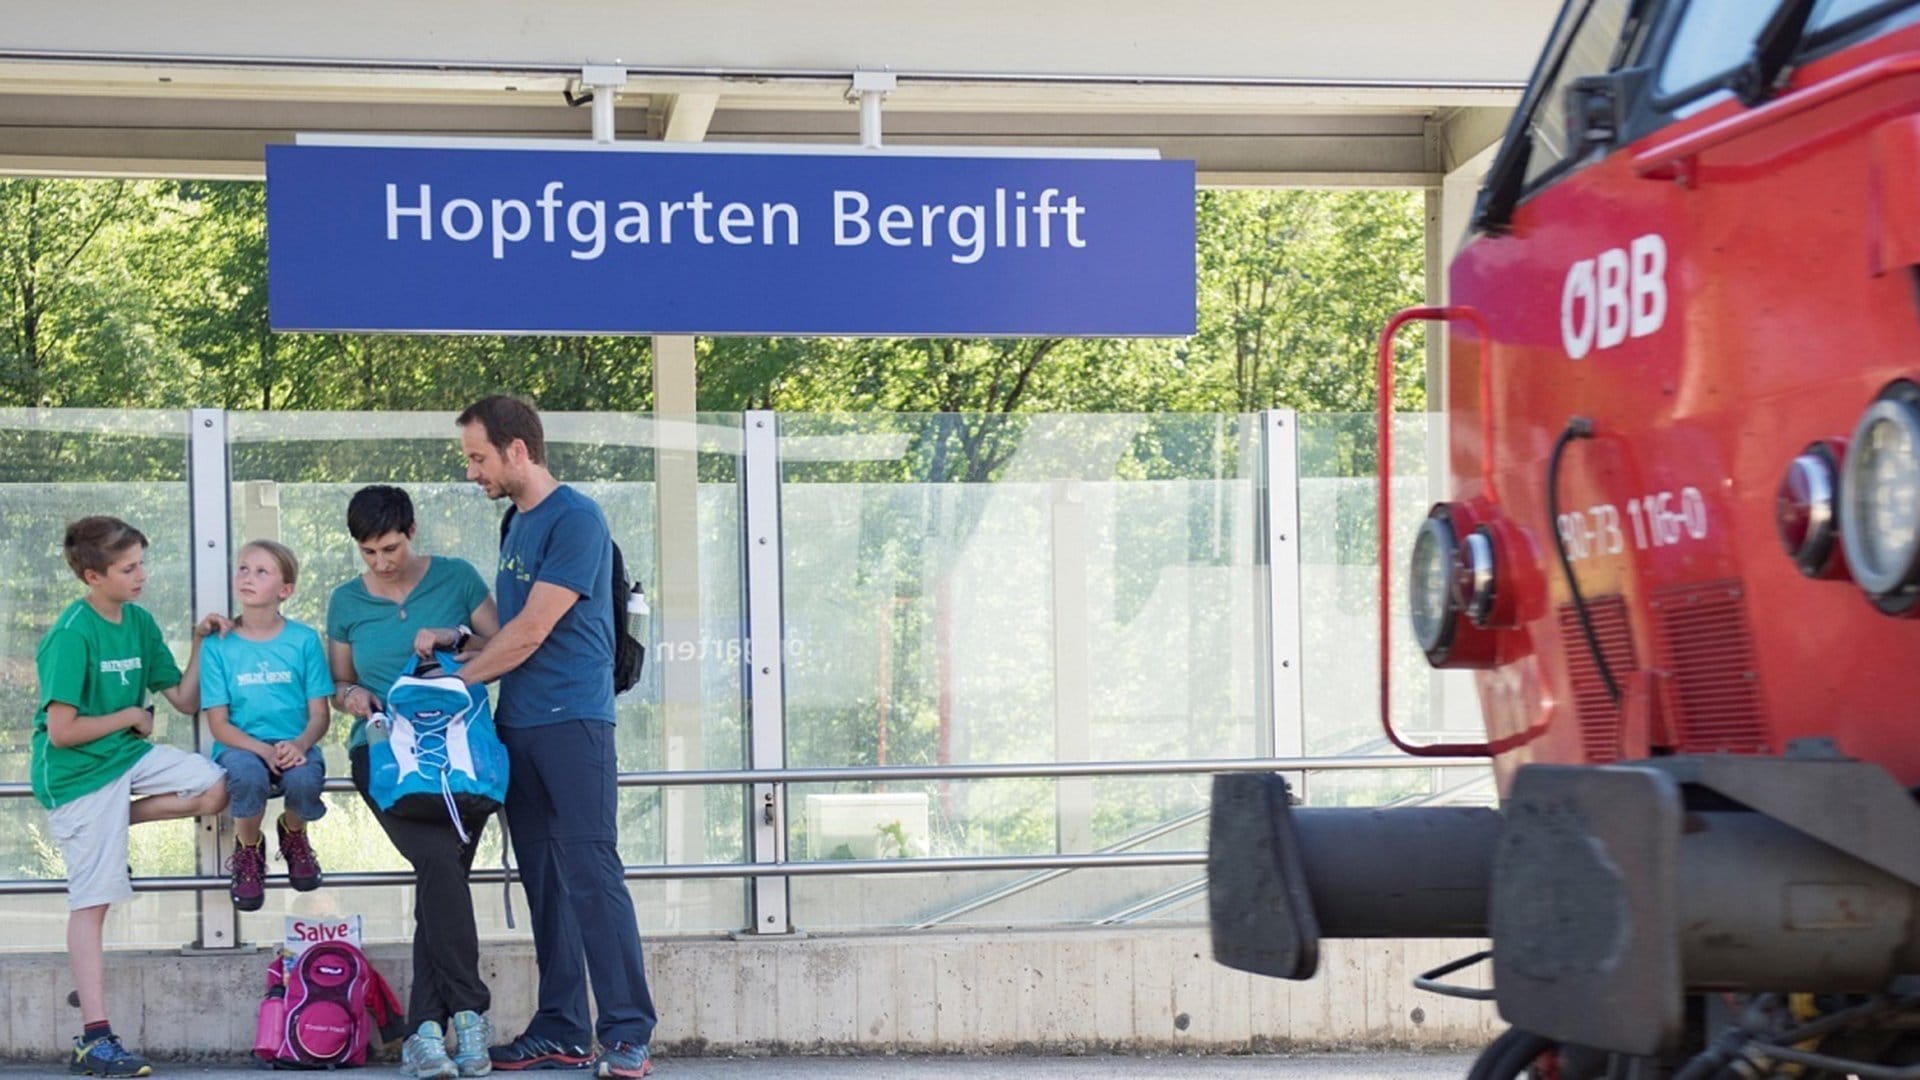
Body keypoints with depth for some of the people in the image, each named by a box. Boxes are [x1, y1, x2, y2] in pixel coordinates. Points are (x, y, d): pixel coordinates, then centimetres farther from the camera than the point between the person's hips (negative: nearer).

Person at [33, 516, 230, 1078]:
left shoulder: (139, 621, 5)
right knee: (91, 900, -6)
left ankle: (113, 825, 7)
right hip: (77, 773, -7)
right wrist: (132, 716, -9)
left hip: (128, 755, 7)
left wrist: (200, 642, -3)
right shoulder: (72, 636, -18)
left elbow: (185, 700, 9)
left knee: (216, 789, -13)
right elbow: (61, 732, -22)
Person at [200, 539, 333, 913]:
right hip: (241, 745, -1)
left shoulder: (304, 639, 1)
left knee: (305, 780, -33)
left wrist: (299, 745, -22)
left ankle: (293, 835, 7)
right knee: (248, 776, -36)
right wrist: (264, 751, -20)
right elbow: (219, 724, -3)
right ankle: (248, 851, -2)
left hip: (294, 745, 1)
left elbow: (320, 714, 0)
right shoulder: (219, 645, 0)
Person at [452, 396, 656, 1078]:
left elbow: (532, 630, -14)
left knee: (592, 877, -10)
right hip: (517, 726, 8)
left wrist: (457, 681, -5)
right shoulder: (517, 522, 16)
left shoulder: (575, 519, -11)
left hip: (571, 720, -8)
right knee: (544, 882, 8)